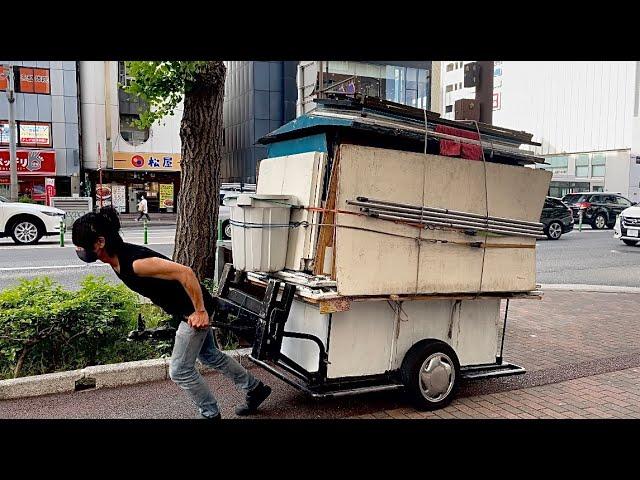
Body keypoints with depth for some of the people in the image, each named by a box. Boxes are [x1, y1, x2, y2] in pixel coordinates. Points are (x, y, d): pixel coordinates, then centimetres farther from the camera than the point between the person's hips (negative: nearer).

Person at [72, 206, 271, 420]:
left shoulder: (134, 263, -32)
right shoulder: (117, 258, -3)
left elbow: (185, 273, -34)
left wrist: (200, 311, -27)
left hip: (193, 311, -10)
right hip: (183, 309, 10)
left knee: (180, 371, 0)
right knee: (210, 356, 24)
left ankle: (211, 414, 22)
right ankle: (256, 389, 41)